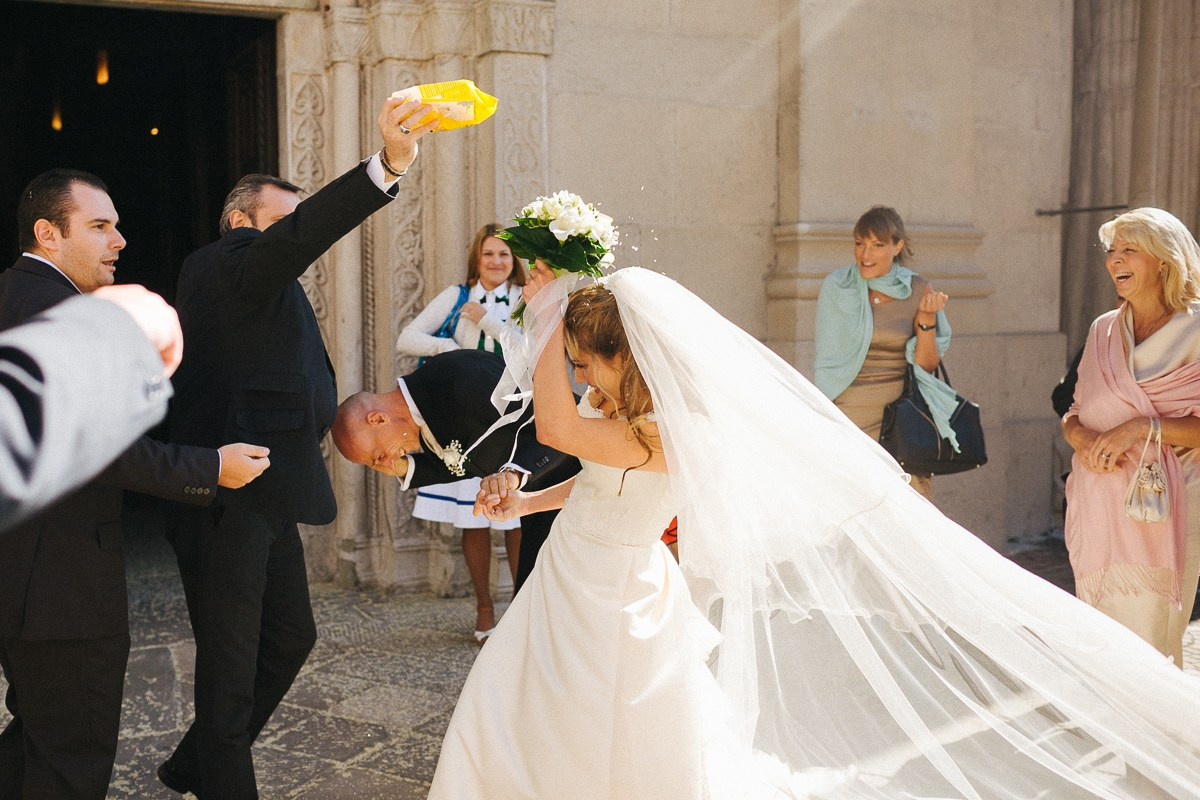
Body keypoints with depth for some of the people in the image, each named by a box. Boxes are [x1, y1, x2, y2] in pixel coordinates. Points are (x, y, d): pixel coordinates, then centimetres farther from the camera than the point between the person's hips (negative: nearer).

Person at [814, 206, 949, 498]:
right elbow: (826, 363, 2)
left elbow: (927, 365, 5)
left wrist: (927, 317, -10)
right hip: (850, 413, -1)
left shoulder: (918, 290, 2)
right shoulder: (836, 287, -1)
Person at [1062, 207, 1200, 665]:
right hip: (1099, 505, 5)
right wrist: (1082, 438, -6)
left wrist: (1142, 427, -20)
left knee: (1149, 640, -5)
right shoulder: (1103, 330, 12)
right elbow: (1073, 416, 15)